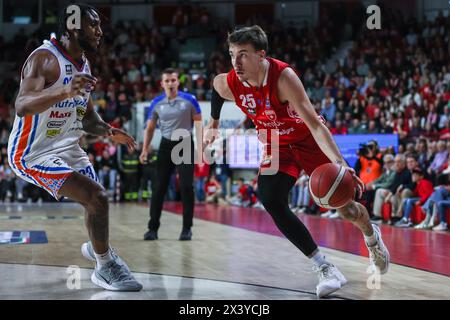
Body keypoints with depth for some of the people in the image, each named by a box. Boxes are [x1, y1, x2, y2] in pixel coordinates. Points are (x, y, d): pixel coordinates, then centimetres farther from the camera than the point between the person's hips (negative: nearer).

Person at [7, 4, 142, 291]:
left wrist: (108, 131, -5)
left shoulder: (84, 65, 5)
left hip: (68, 148, 9)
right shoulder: (45, 58, -22)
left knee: (96, 200, 19)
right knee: (98, 198, -18)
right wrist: (64, 91, -53)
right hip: (34, 154, -9)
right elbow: (22, 106, -37)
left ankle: (97, 247, 48)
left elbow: (88, 117, 16)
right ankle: (105, 267, -1)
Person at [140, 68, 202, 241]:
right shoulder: (156, 103, 1)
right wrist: (145, 149, -1)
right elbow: (150, 128, 9)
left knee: (186, 186, -6)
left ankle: (187, 228, 5)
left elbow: (198, 124, -1)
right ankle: (153, 228, 8)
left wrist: (200, 145, -11)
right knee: (159, 187, 0)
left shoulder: (189, 100, -7)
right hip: (166, 145, 2)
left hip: (185, 144, -2)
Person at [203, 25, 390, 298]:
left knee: (345, 207, 0)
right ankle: (325, 268, -12)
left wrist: (339, 163, -51)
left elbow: (315, 124, -39)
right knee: (271, 201, -20)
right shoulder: (228, 84, -20)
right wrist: (214, 125, 20)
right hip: (277, 145, 4)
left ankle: (372, 236, 39)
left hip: (309, 139, -4)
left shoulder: (283, 76, -34)